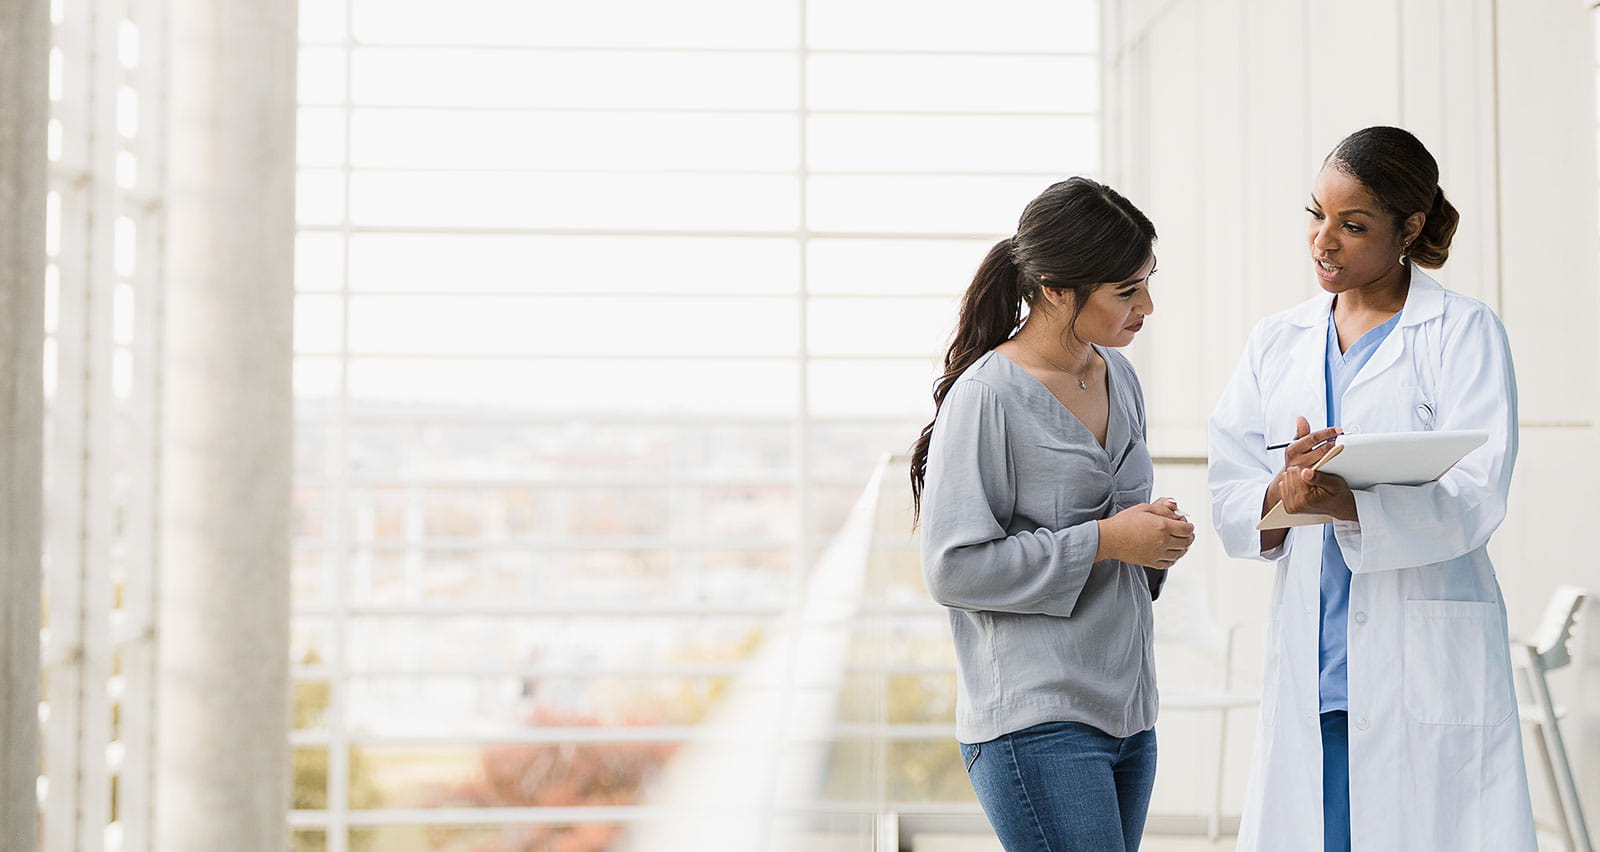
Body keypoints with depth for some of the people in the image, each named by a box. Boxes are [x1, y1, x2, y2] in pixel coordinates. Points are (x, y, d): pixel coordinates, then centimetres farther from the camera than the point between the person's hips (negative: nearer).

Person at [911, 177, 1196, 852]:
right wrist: (1104, 541, -14)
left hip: (1126, 709, 8)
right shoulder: (987, 395, -12)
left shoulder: (1119, 378, 13)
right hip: (1035, 720, -8)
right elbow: (954, 567, -15)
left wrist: (1156, 534, 3)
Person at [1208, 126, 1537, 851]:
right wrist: (1282, 494, -19)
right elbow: (1229, 502, 5)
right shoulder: (1276, 343, 14)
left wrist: (1346, 504, -28)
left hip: (1426, 663, -3)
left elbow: (1472, 500, -12)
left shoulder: (1465, 332, 1)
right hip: (1308, 669, 4)